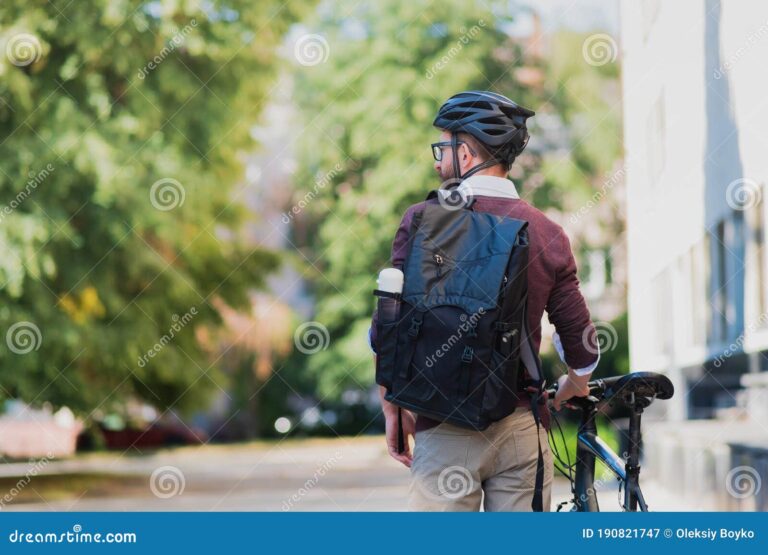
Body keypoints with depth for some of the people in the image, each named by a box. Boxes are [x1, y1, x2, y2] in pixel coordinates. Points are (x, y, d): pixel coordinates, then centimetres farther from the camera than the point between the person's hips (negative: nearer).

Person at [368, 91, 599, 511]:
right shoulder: (549, 235, 4)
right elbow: (582, 347, 5)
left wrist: (393, 410, 7)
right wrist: (569, 395, 26)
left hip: (446, 430, -2)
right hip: (523, 427, 3)